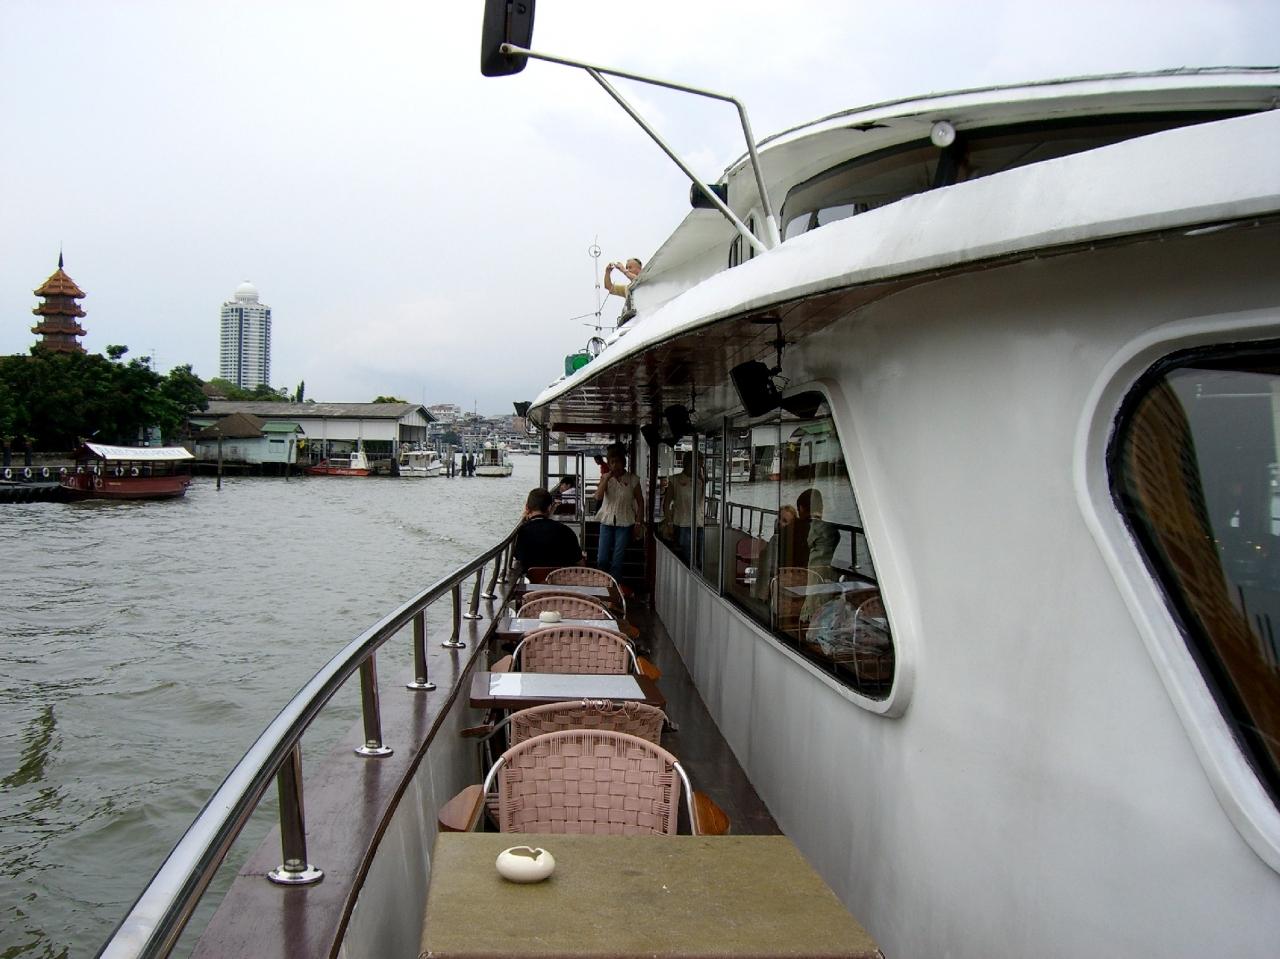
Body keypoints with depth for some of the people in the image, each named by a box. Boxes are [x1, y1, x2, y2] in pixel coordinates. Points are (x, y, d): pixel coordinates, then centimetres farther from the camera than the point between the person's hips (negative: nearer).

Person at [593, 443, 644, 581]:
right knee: (601, 560, -1)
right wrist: (608, 478, -18)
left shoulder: (632, 479, -2)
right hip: (607, 521, 2)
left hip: (624, 523, -2)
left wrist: (638, 523, 0)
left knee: (617, 561, -1)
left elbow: (640, 501, 4)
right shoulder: (606, 478, 3)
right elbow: (598, 497, -12)